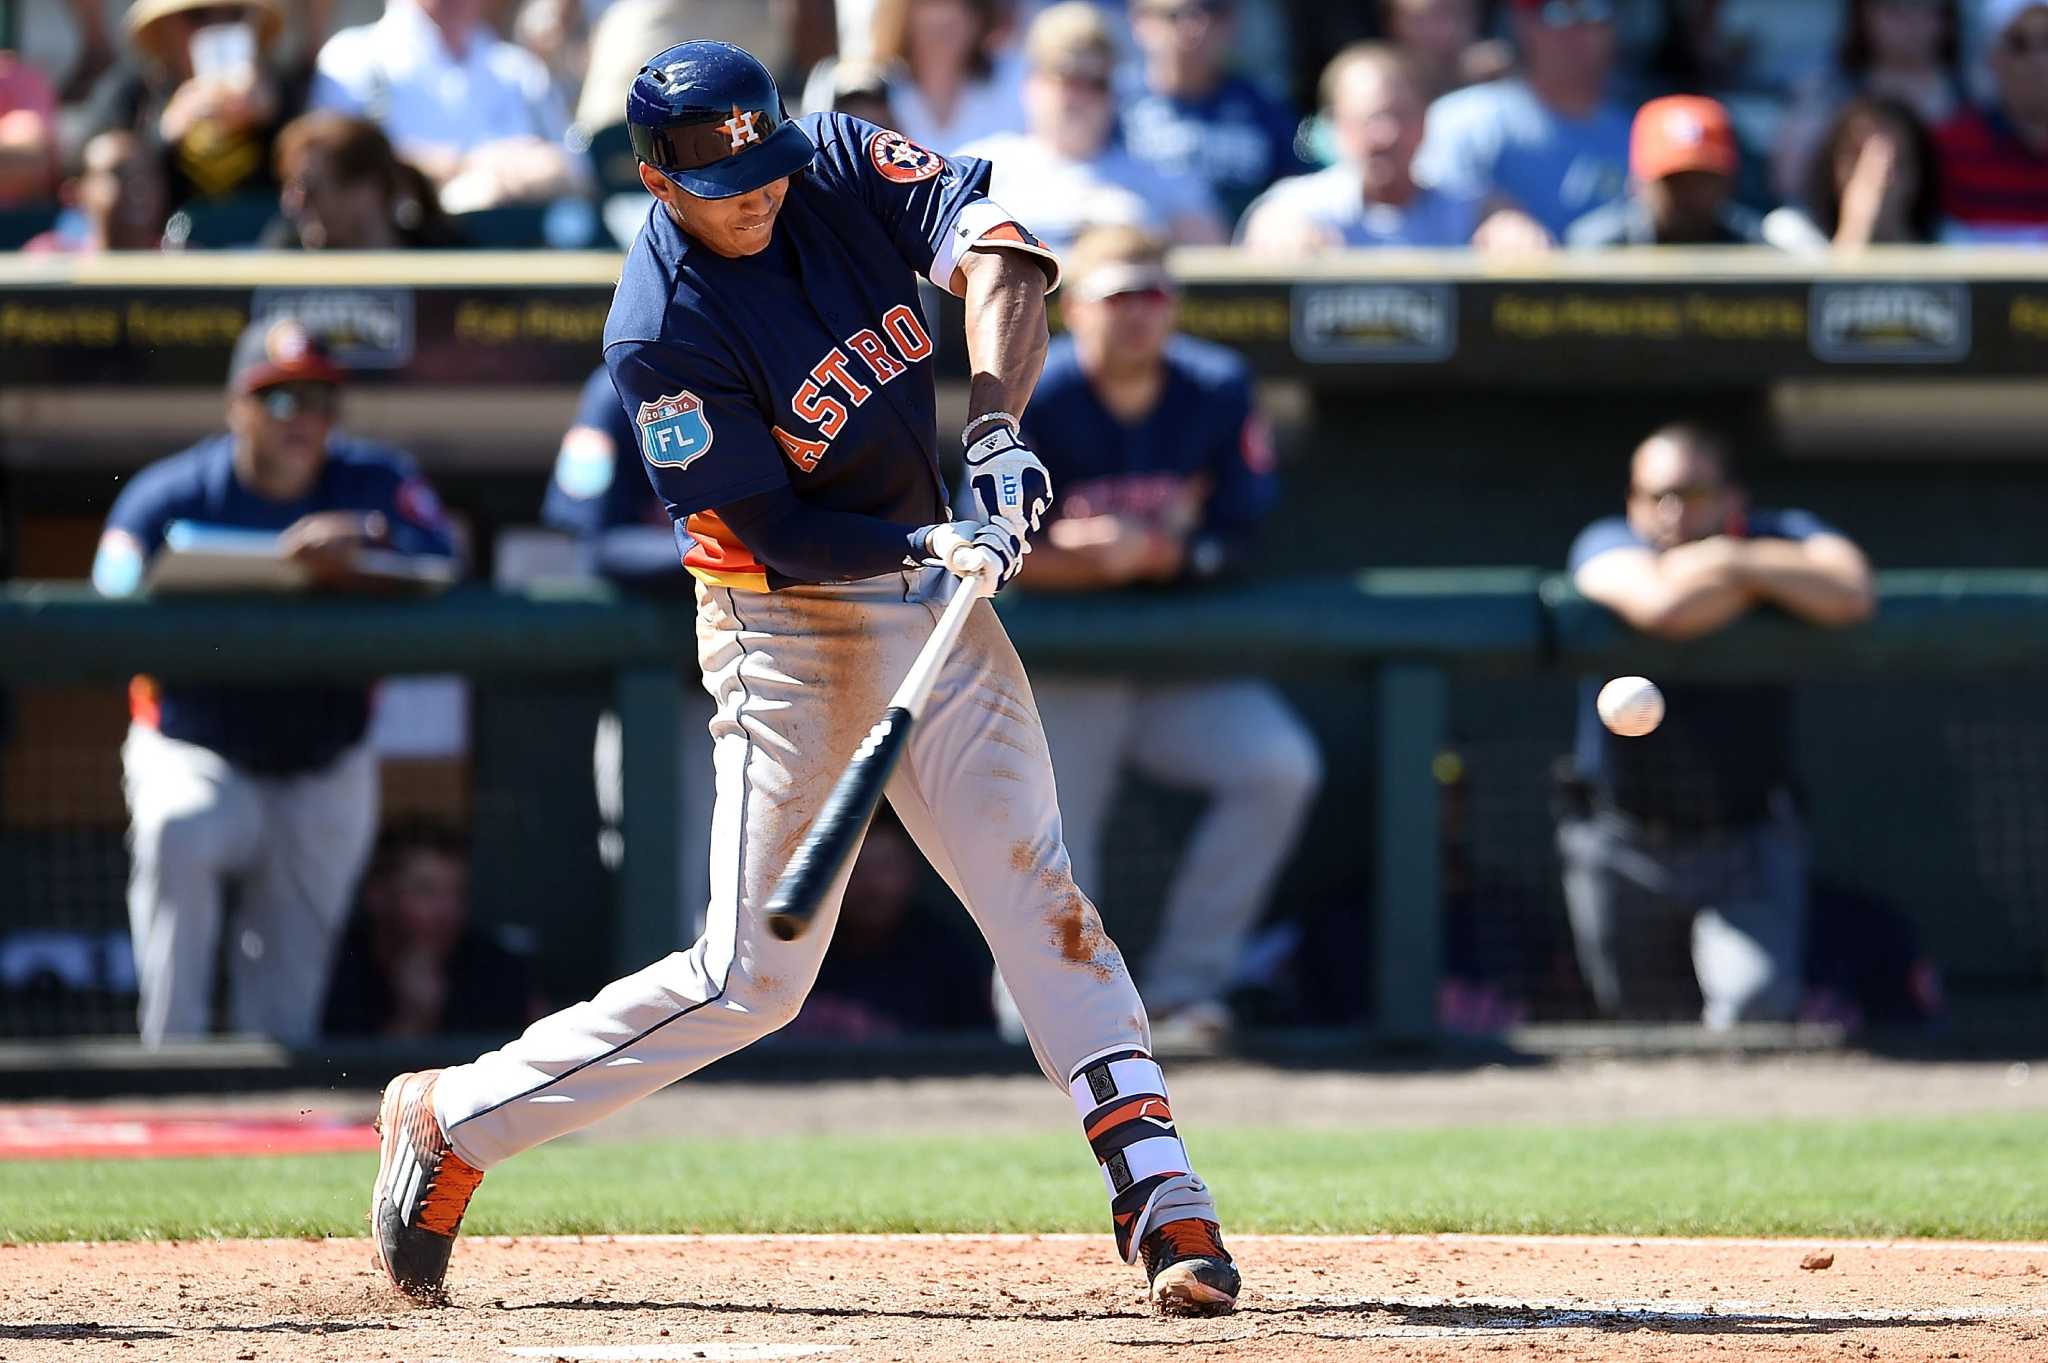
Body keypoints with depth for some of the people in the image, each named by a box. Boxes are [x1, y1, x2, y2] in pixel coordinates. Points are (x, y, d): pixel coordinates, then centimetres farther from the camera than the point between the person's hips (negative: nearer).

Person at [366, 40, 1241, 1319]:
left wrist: (996, 425, -31)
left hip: (933, 591, 5)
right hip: (788, 627, -5)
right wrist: (932, 544, -33)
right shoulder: (659, 335, -20)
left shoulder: (841, 162, -6)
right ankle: (453, 1119, 8)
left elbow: (988, 224, -19)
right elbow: (782, 531, -18)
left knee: (1038, 890, -5)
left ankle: (1161, 1197, -8)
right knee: (751, 975, -6)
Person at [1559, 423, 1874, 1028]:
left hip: (1748, 840, 0)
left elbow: (1850, 596, -27)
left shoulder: (1782, 535, -5)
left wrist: (1740, 560, -22)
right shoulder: (1606, 544, -9)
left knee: (1758, 1008, -17)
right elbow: (1661, 608, -33)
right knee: (1638, 1010, 12)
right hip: (1624, 846, 0)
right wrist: (1777, 577, -19)